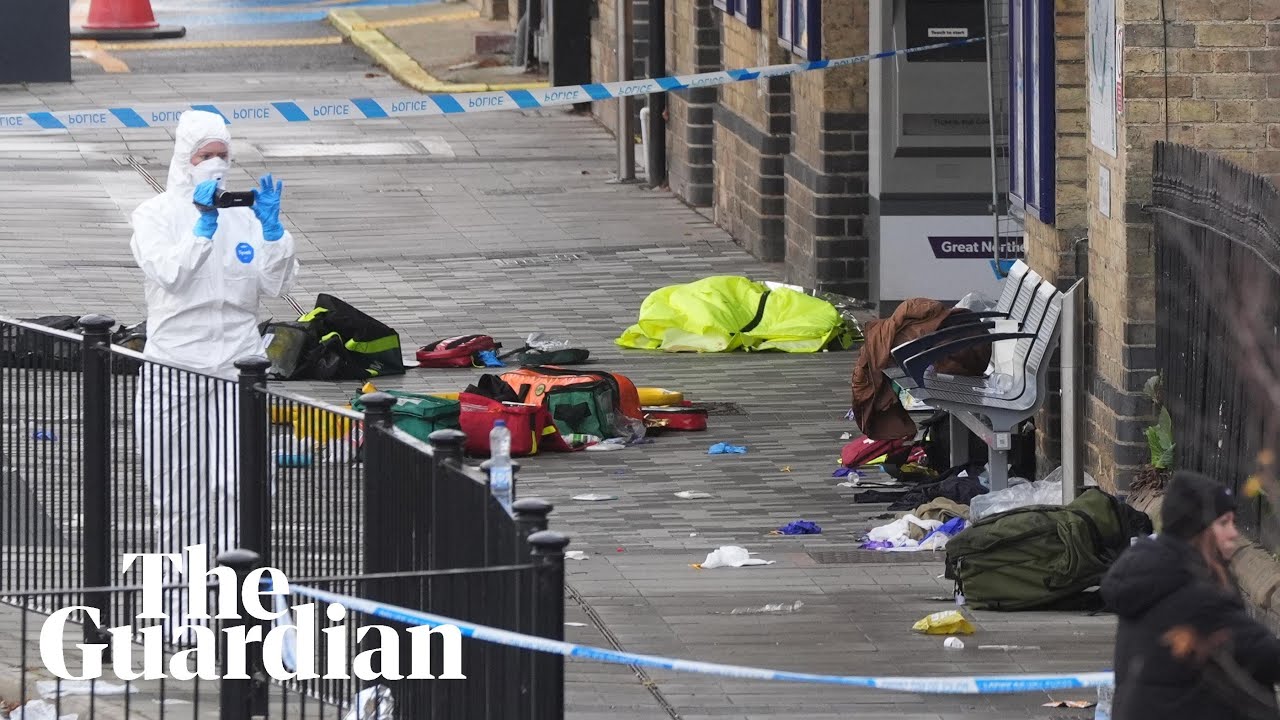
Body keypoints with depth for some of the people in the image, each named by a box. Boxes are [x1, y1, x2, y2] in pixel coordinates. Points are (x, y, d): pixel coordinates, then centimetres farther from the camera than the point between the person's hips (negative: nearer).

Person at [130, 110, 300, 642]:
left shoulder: (246, 213, 9)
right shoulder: (156, 215, 2)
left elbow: (278, 284, 2)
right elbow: (170, 274, -14)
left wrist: (271, 228, -11)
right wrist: (204, 223, -19)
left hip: (236, 368, 1)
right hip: (173, 372, -1)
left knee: (235, 488, -8)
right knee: (177, 493, 3)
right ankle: (179, 612, 11)